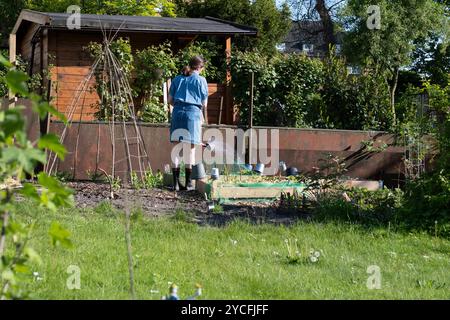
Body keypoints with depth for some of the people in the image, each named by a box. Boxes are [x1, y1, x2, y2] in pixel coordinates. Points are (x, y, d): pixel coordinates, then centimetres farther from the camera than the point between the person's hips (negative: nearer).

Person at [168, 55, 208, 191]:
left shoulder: (177, 79, 14)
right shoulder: (200, 80, 4)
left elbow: (170, 100, 12)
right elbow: (204, 104, 5)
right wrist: (202, 115, 23)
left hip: (177, 112, 3)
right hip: (193, 112, -3)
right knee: (190, 148, 3)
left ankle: (176, 182, 3)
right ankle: (188, 183, 5)